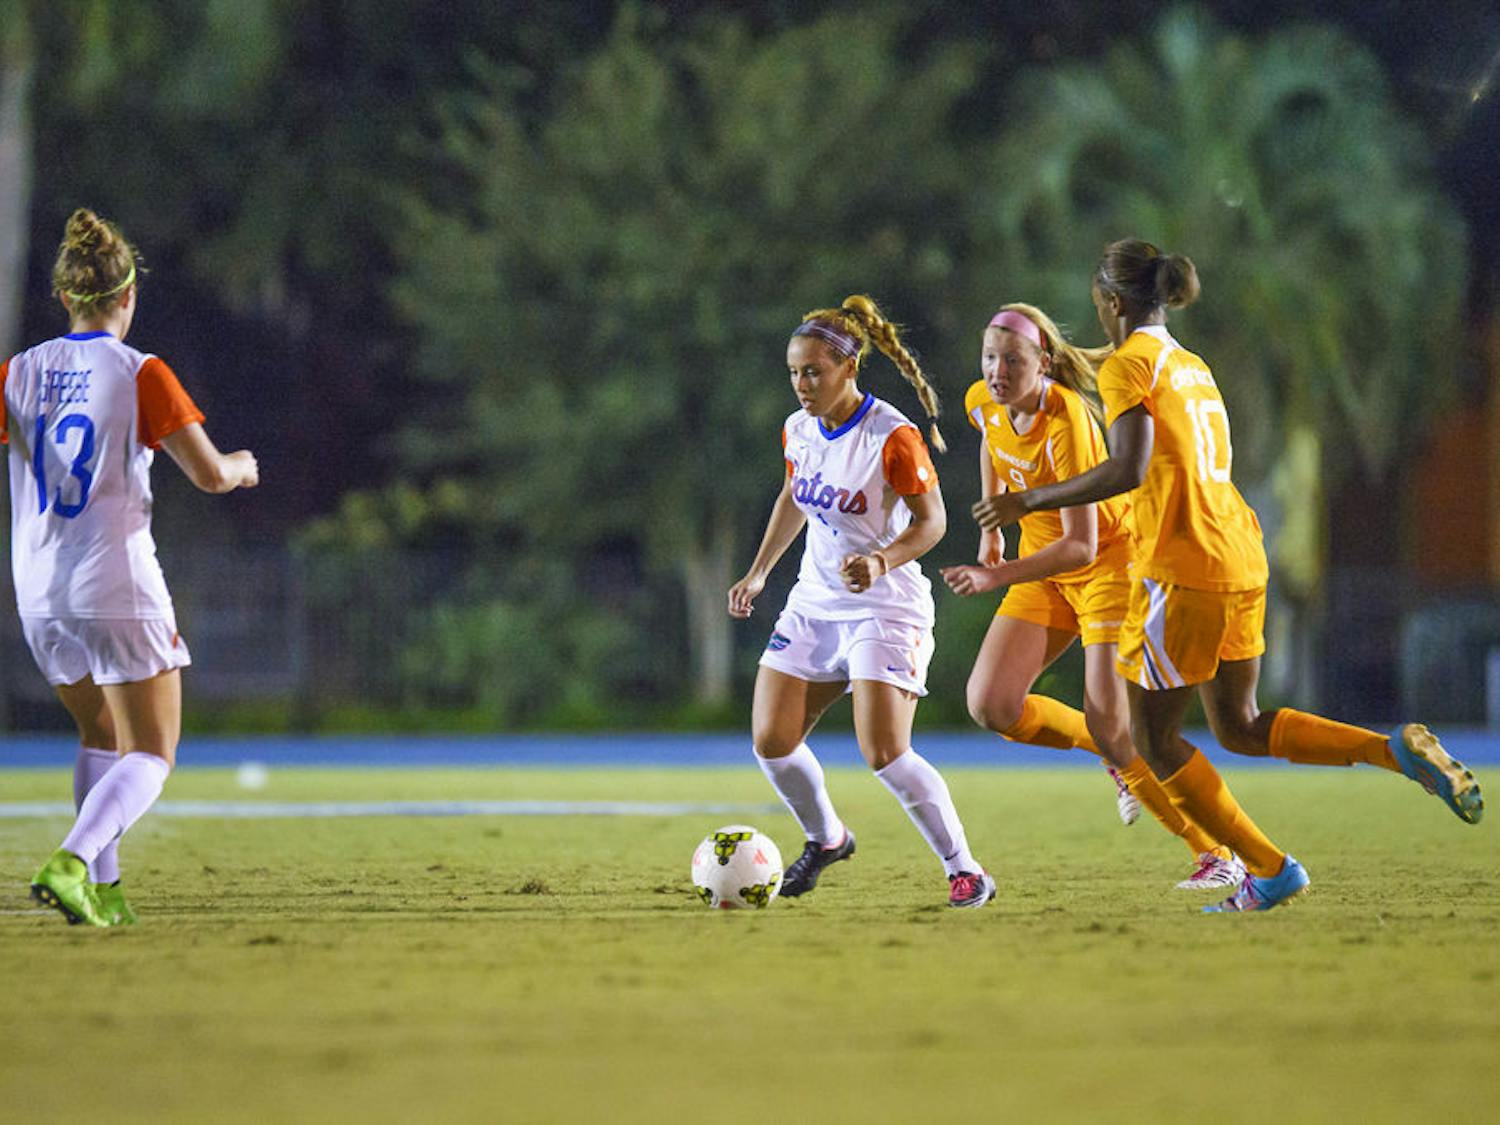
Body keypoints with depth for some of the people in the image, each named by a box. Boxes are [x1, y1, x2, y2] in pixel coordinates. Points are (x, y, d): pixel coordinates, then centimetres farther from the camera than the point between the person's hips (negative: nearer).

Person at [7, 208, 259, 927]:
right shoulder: (141, 375, -9)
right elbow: (209, 474, -13)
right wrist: (242, 466, 10)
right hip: (118, 590, -5)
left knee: (101, 736, 24)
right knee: (151, 756, 2)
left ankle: (102, 887, 15)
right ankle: (71, 863, -21)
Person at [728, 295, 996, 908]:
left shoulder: (893, 437, -18)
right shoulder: (798, 430, 4)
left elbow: (931, 520, -14)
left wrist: (882, 560, -30)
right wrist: (758, 573, 23)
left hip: (885, 607, -7)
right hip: (814, 602, 7)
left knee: (885, 754, -18)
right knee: (771, 741, 0)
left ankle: (966, 872, -5)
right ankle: (825, 839, 28)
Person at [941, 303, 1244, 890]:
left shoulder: (1066, 421, -29)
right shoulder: (982, 403, -8)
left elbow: (1080, 546, -31)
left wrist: (996, 577, -37)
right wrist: (990, 529, 19)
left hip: (1111, 559, -7)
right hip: (1044, 565, 7)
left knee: (1110, 728, -14)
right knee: (990, 705, -10)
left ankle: (1218, 854, 1)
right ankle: (1114, 755, 16)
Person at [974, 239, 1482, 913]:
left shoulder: (1128, 365, -8)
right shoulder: (1193, 367, 17)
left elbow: (1128, 469, -20)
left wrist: (1031, 500, -12)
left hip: (1182, 570, -8)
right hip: (1242, 562, 8)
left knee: (1154, 741, 6)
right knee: (1239, 727, 19)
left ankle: (1269, 870, 4)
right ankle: (1398, 751, 2)